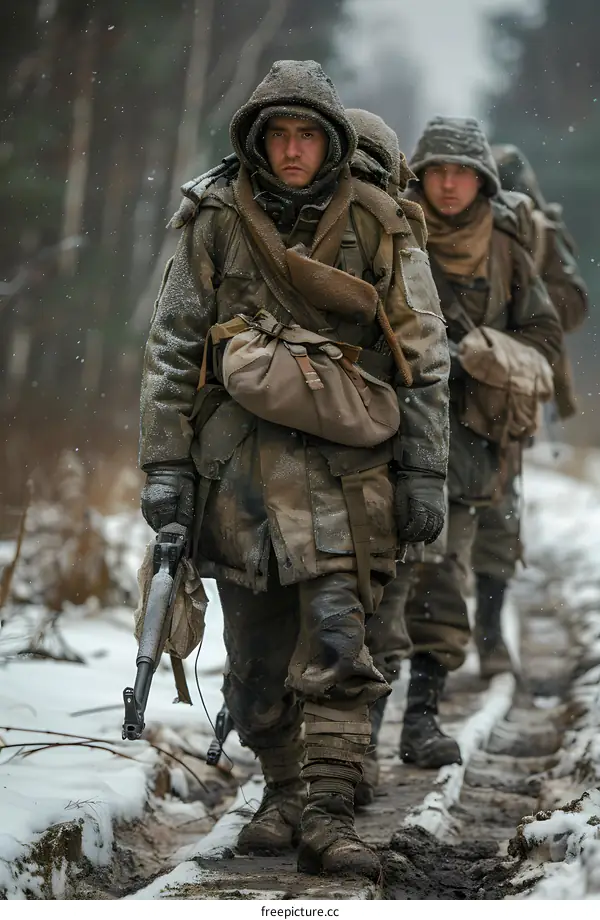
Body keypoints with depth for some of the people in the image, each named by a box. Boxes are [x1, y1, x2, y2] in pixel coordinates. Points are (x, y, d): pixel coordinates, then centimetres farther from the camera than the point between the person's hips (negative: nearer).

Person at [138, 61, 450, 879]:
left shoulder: (380, 231, 3)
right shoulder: (214, 228, 6)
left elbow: (426, 361, 5)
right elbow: (170, 353, 8)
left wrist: (425, 474, 0)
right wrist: (164, 465, 2)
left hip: (344, 468, -2)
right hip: (238, 464, 2)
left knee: (337, 637, -13)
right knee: (254, 655, 7)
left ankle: (329, 813, -12)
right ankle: (283, 788, 25)